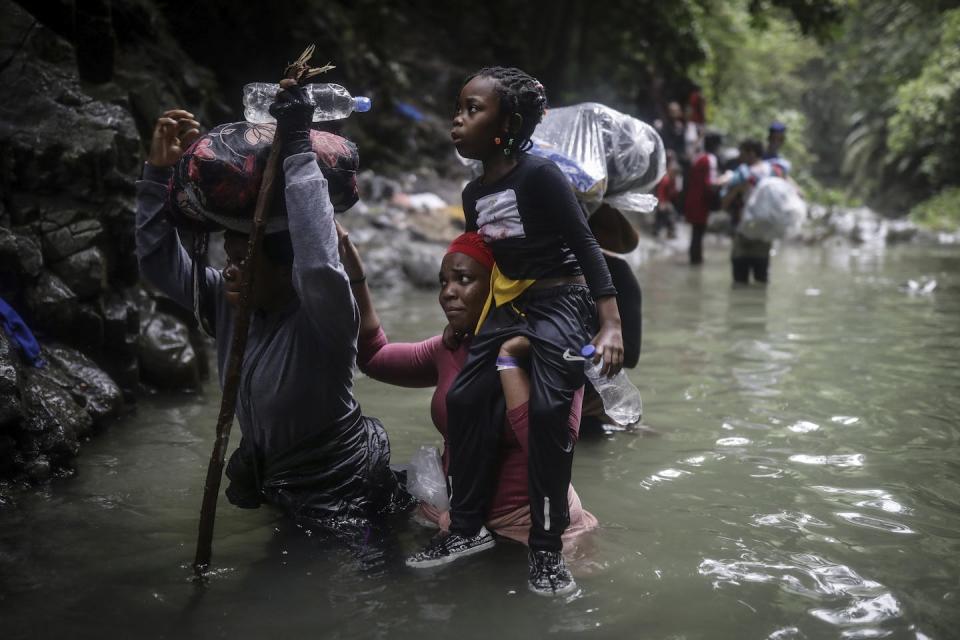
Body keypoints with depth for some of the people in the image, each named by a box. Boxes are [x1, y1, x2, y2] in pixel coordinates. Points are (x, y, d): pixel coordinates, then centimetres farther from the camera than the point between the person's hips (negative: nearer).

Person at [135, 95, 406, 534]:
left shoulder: (321, 318, -27)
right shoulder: (228, 302, -7)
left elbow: (320, 266, -49)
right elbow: (160, 262, -5)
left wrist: (298, 151, -48)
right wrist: (158, 172, -17)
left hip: (343, 495, -7)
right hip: (274, 480, 8)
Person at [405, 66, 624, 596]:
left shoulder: (539, 175, -16)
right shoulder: (473, 193, 7)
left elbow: (585, 246, -17)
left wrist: (610, 326, -24)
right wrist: (469, 328, 21)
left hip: (563, 302, -8)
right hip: (509, 305, 8)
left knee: (547, 411, -20)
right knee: (464, 400, -1)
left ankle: (547, 548, -7)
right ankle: (467, 528, 13)